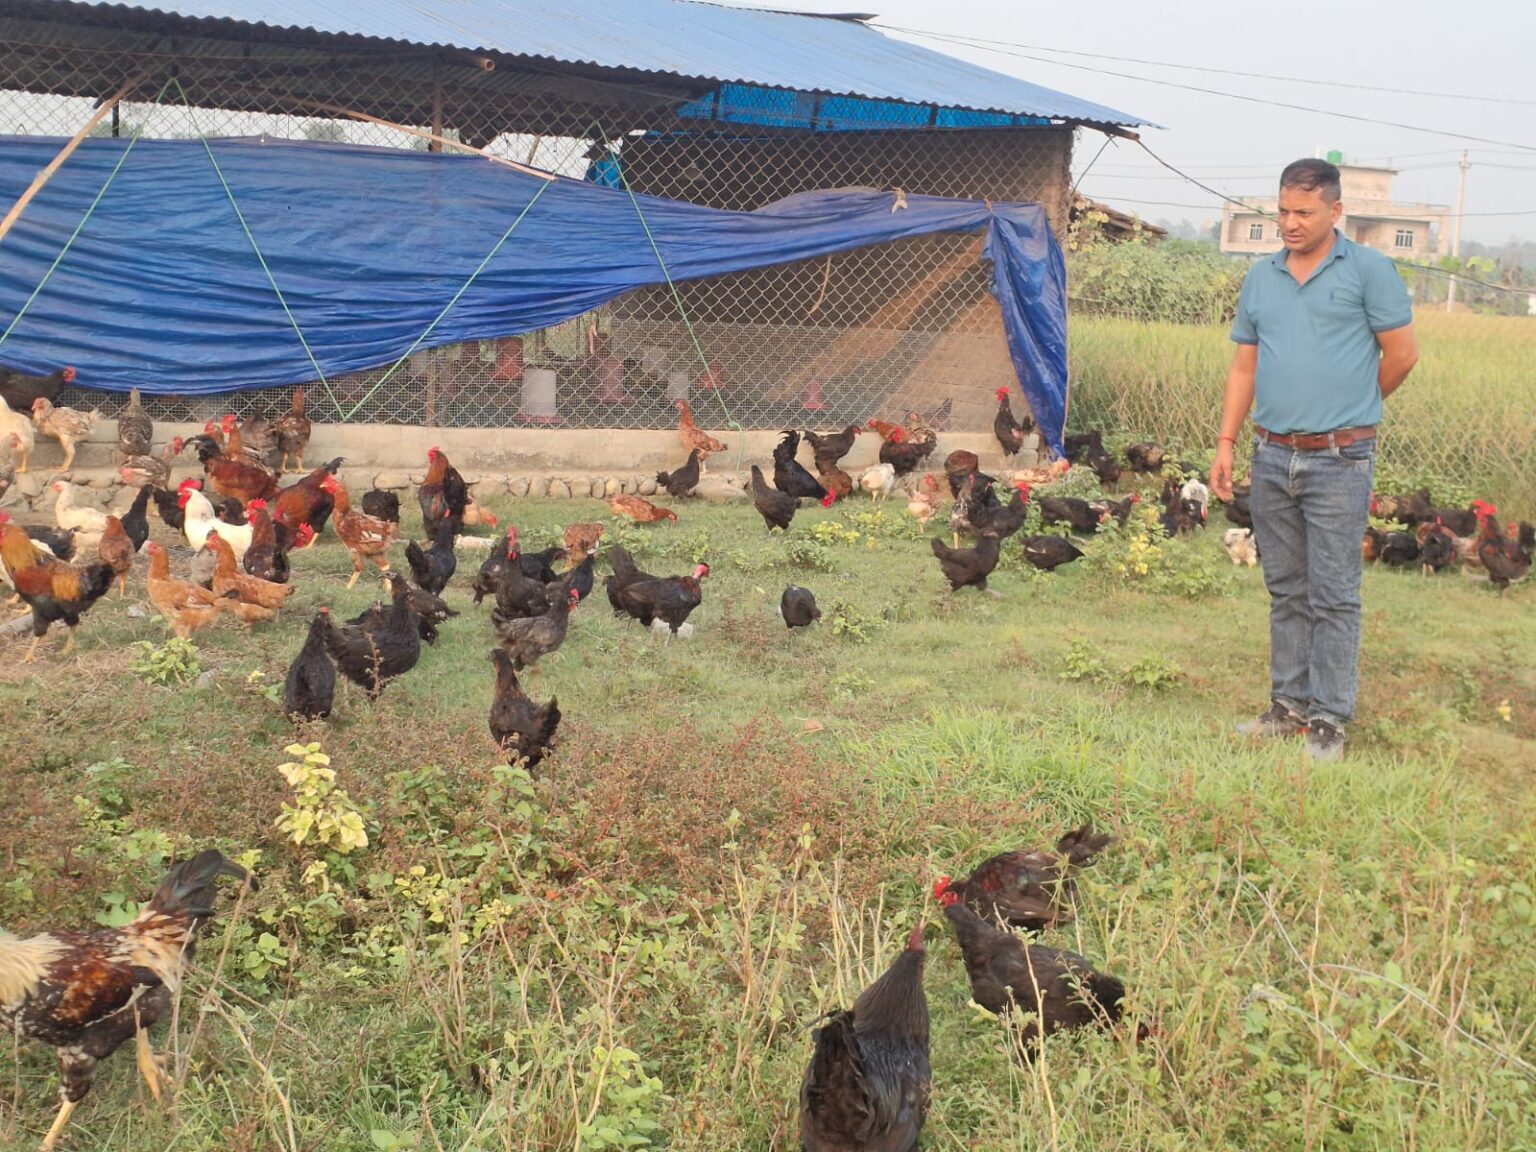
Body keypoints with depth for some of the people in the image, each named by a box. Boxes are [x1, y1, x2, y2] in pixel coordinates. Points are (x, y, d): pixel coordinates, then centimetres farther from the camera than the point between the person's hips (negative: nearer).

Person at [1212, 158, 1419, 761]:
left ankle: (1329, 719, 6)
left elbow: (1402, 354, -1)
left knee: (1333, 596, -1)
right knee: (1286, 592, 13)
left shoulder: (1368, 271, -4)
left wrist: (1348, 410, 10)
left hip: (1338, 462, -5)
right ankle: (1289, 704, 22)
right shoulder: (1260, 278, 10)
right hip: (1272, 457, 5)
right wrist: (1226, 444, 7)